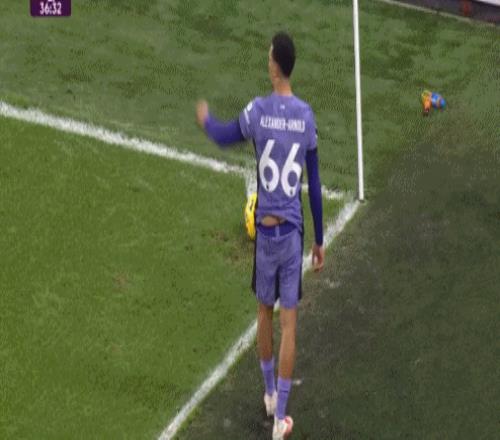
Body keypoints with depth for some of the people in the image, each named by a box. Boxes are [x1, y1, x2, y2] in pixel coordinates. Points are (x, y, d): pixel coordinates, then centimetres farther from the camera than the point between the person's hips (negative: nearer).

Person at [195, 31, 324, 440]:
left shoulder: (258, 110, -9)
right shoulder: (307, 115, -4)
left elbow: (224, 137, 12)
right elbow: (315, 185, 2)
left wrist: (205, 119, 35)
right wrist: (319, 240, 12)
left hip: (265, 229, 0)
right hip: (293, 230, 0)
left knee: (265, 313, 19)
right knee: (289, 322, 4)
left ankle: (270, 395, 35)